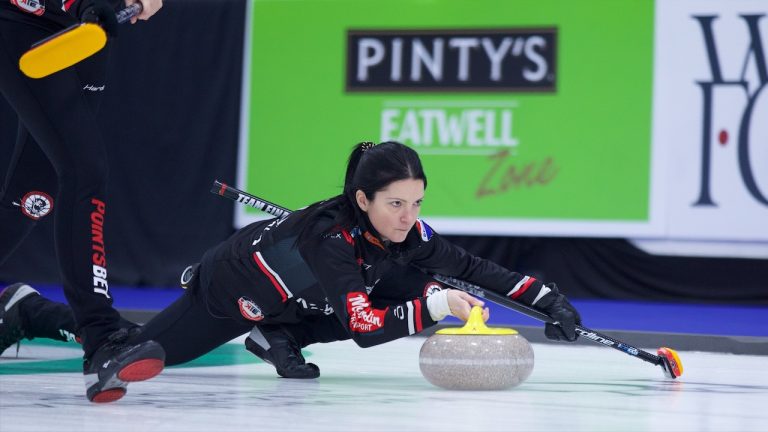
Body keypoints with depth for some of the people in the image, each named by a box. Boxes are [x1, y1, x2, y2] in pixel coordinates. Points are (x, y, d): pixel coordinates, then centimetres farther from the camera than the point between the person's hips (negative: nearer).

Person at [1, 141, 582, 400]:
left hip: (298, 302, 6)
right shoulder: (329, 234, -41)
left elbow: (473, 268, -19)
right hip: (230, 290, -6)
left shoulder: (409, 233, -22)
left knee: (415, 285, -12)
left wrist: (549, 299, -29)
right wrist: (432, 306, -57)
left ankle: (276, 340, 2)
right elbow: (362, 329, -46)